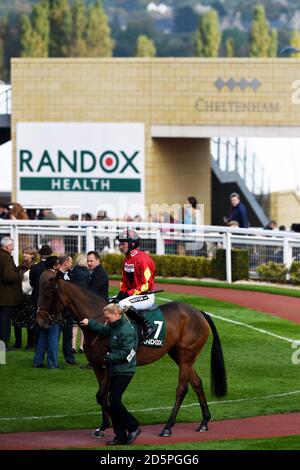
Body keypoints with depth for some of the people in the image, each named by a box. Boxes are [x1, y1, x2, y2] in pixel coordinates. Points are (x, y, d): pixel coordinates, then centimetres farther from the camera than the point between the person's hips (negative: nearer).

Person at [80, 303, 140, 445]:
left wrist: (110, 357, -15)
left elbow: (126, 352, -23)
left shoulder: (126, 330, -18)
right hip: (115, 370, 10)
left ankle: (133, 427, 2)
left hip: (124, 372, -10)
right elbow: (104, 330, 32)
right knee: (114, 403, 9)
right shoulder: (115, 327, 11)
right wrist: (89, 323, 29)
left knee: (114, 402, -12)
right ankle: (120, 436, 13)